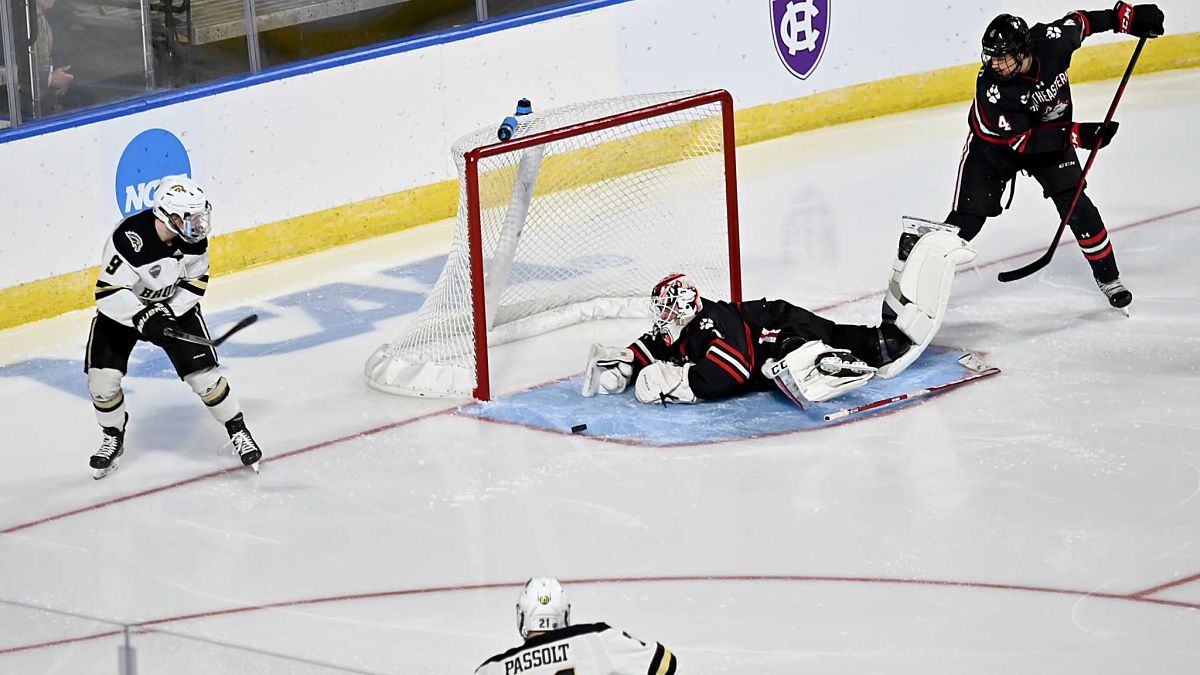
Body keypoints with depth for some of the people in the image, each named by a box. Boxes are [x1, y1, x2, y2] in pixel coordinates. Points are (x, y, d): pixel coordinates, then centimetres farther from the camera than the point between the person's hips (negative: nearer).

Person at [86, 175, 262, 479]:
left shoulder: (193, 237, -19)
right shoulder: (130, 238, -35)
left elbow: (196, 279, -3)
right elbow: (108, 292, -33)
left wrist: (169, 313, -14)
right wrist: (142, 318, -42)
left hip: (173, 306, 2)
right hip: (122, 307, -2)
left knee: (202, 371, -8)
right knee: (102, 376, -9)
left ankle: (238, 431, 10)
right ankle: (113, 437, 18)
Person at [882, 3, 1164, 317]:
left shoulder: (1052, 39, -28)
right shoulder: (991, 89, -36)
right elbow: (1023, 141, -33)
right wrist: (1078, 135, -39)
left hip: (1051, 132, 3)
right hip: (995, 144, -3)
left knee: (1074, 203, -8)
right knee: (966, 219, -7)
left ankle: (1108, 277, 8)